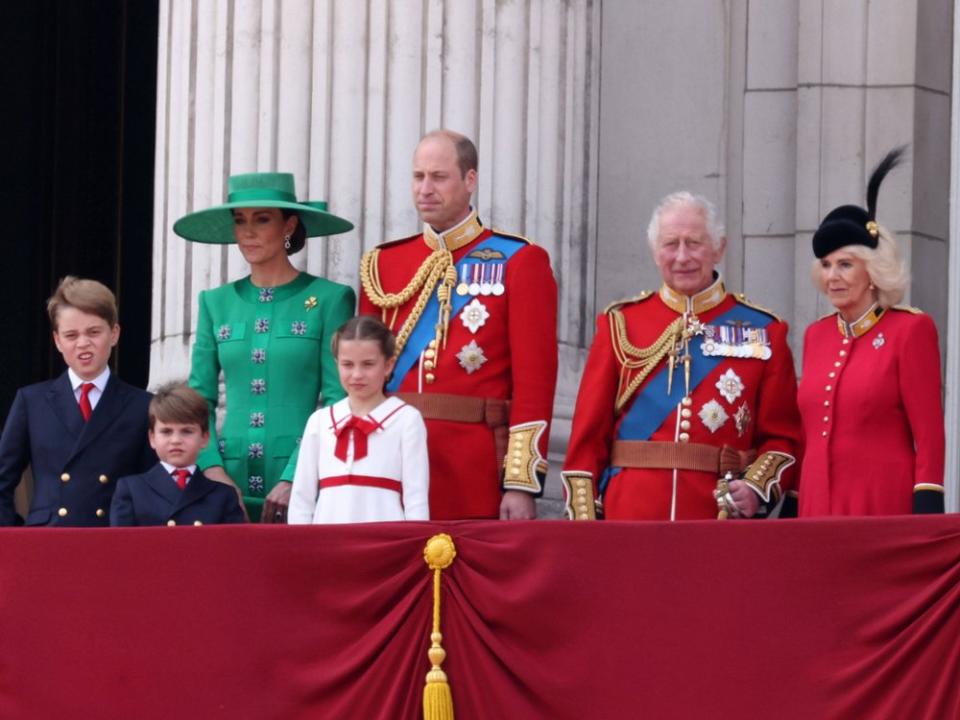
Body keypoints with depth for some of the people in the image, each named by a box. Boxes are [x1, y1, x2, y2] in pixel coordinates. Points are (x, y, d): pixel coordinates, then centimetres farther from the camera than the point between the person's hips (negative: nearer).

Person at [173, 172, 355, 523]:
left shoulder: (329, 299, 0)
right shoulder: (216, 303, 12)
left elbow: (338, 401, -5)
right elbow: (200, 397, 11)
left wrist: (294, 479, -13)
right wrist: (213, 469, -5)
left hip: (301, 483, -3)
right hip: (230, 481, 3)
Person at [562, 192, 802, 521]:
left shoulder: (763, 332, 7)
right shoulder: (620, 324, 8)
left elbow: (782, 436, 7)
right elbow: (588, 434, 6)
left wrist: (756, 488, -12)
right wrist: (583, 530, -1)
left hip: (722, 517, 0)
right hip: (629, 519, 0)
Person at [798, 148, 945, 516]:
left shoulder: (910, 330, -3)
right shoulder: (816, 335, 14)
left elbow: (930, 435, -6)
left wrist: (927, 512, -13)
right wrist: (799, 506, 16)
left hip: (884, 507, -6)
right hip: (817, 506, 6)